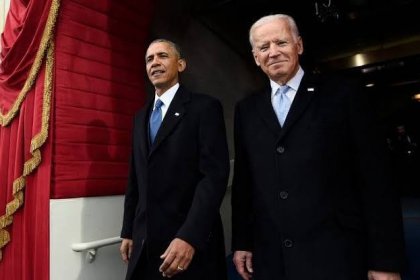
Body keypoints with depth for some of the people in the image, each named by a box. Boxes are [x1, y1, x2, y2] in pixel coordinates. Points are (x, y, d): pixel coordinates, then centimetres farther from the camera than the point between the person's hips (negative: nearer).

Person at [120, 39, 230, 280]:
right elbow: (136, 179, 14)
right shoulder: (141, 117, 13)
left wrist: (190, 236, -22)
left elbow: (215, 175, -16)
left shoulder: (205, 107, -7)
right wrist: (129, 231, 13)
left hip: (191, 241, -6)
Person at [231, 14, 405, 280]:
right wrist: (241, 242, 8)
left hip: (337, 256, -3)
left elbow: (376, 177, -5)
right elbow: (243, 181, 9)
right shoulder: (247, 109, 8)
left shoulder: (342, 92, -2)